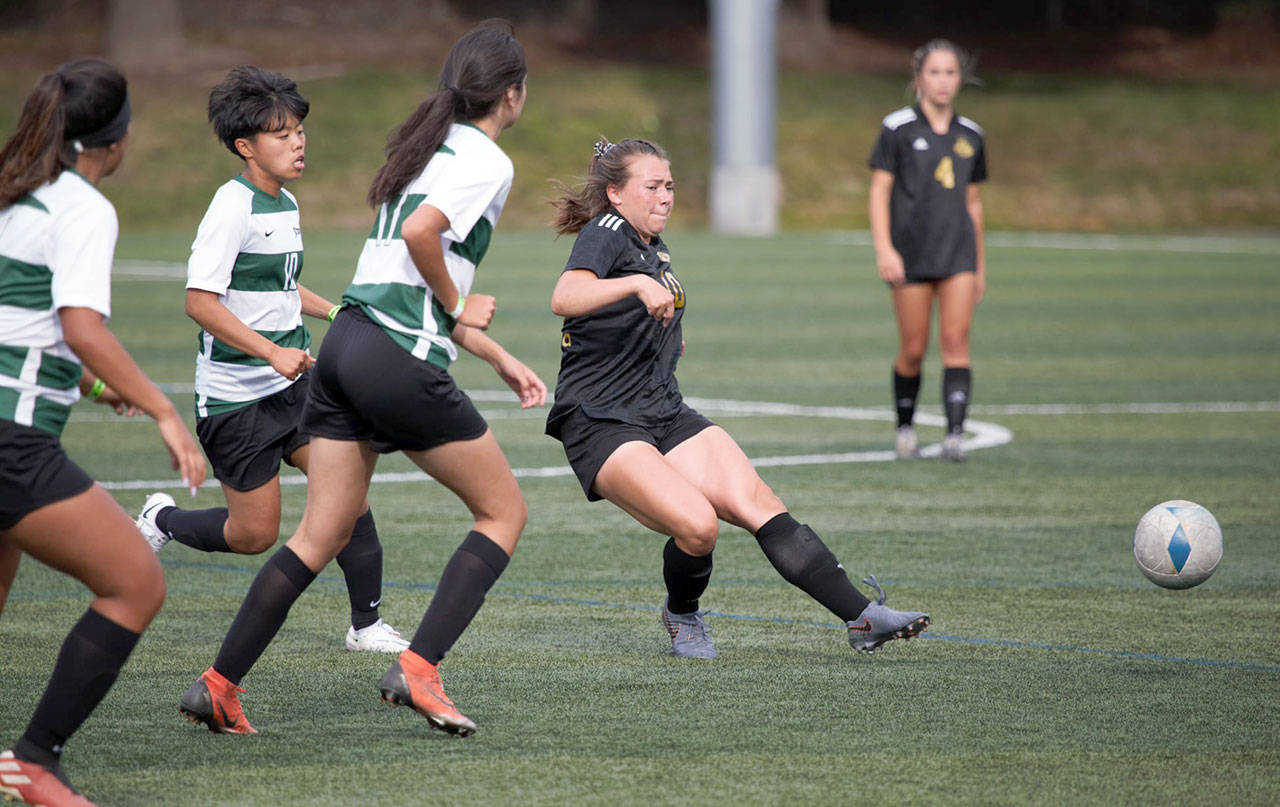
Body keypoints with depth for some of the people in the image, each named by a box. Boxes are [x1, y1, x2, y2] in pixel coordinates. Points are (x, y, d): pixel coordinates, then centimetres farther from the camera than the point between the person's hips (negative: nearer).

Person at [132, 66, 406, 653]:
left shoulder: (287, 205, 10)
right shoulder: (234, 206, -16)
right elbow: (200, 301, -23)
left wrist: (336, 312, 17)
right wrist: (273, 352, -26)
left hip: (292, 385, 7)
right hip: (235, 396, -7)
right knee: (255, 534, 0)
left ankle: (366, 625, 0)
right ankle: (162, 522, 28)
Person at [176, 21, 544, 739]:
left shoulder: (432, 144, 22)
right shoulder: (489, 162, -6)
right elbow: (420, 232, -23)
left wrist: (502, 361, 27)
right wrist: (458, 308, -6)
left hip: (347, 342, 8)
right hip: (402, 362, -8)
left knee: (323, 535, 10)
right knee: (505, 511, 6)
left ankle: (220, 684, 5)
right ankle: (418, 669, -5)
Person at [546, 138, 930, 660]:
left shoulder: (654, 247, 16)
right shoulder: (605, 233, -11)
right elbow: (564, 299, -33)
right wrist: (637, 284, -45)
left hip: (665, 414, 8)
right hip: (600, 424, -8)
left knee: (760, 507, -9)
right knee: (697, 525, -26)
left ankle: (862, 618, -13)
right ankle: (682, 617, 5)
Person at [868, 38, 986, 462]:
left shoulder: (969, 135, 12)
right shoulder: (898, 129, -1)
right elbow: (879, 191, -3)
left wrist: (980, 264, 19)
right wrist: (884, 248, -14)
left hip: (958, 252, 3)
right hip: (911, 251, -3)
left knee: (956, 341, -10)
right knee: (913, 349, 1)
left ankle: (955, 434, -17)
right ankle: (905, 427, 21)